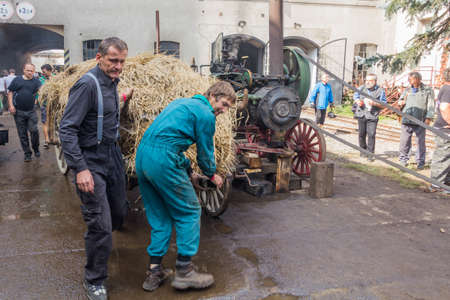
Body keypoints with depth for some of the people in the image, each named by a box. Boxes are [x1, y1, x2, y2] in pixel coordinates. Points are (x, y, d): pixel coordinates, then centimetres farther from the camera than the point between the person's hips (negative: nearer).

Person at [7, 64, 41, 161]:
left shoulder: (36, 81, 5)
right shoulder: (17, 80, 5)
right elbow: (10, 92, 7)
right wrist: (11, 105, -4)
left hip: (31, 112, 0)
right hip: (18, 112, 1)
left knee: (34, 131, -7)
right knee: (22, 134, 5)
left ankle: (36, 149, 18)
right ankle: (27, 153, 16)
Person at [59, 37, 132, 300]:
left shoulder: (112, 82, 8)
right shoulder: (88, 84, -19)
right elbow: (67, 128, -23)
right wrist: (80, 169, -27)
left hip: (112, 154, 9)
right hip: (91, 160, -8)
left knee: (120, 211, 17)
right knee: (100, 223, -5)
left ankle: (99, 242, 49)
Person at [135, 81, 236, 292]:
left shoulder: (181, 103, 26)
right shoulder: (205, 115, -2)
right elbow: (204, 153, 4)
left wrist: (188, 171, 30)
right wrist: (212, 175, 24)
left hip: (142, 155, 9)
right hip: (163, 160, -9)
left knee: (159, 216, 17)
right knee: (189, 212, 5)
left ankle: (154, 273, 20)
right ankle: (183, 271, 10)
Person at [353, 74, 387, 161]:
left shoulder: (380, 90, -2)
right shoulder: (361, 88, 8)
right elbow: (355, 96, 22)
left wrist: (374, 103, -19)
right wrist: (358, 101, -1)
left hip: (372, 116, -3)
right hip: (361, 114, 4)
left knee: (371, 134, -11)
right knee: (361, 134, 10)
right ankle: (363, 150, 30)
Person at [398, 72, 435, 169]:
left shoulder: (428, 90, 5)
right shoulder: (407, 90, 16)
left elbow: (431, 105, 1)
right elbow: (400, 100, 25)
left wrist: (428, 118, -10)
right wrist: (401, 102, 0)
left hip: (420, 121, -3)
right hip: (407, 121, 3)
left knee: (421, 142, 1)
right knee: (404, 141, 5)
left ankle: (420, 162, 10)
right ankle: (403, 159, 18)